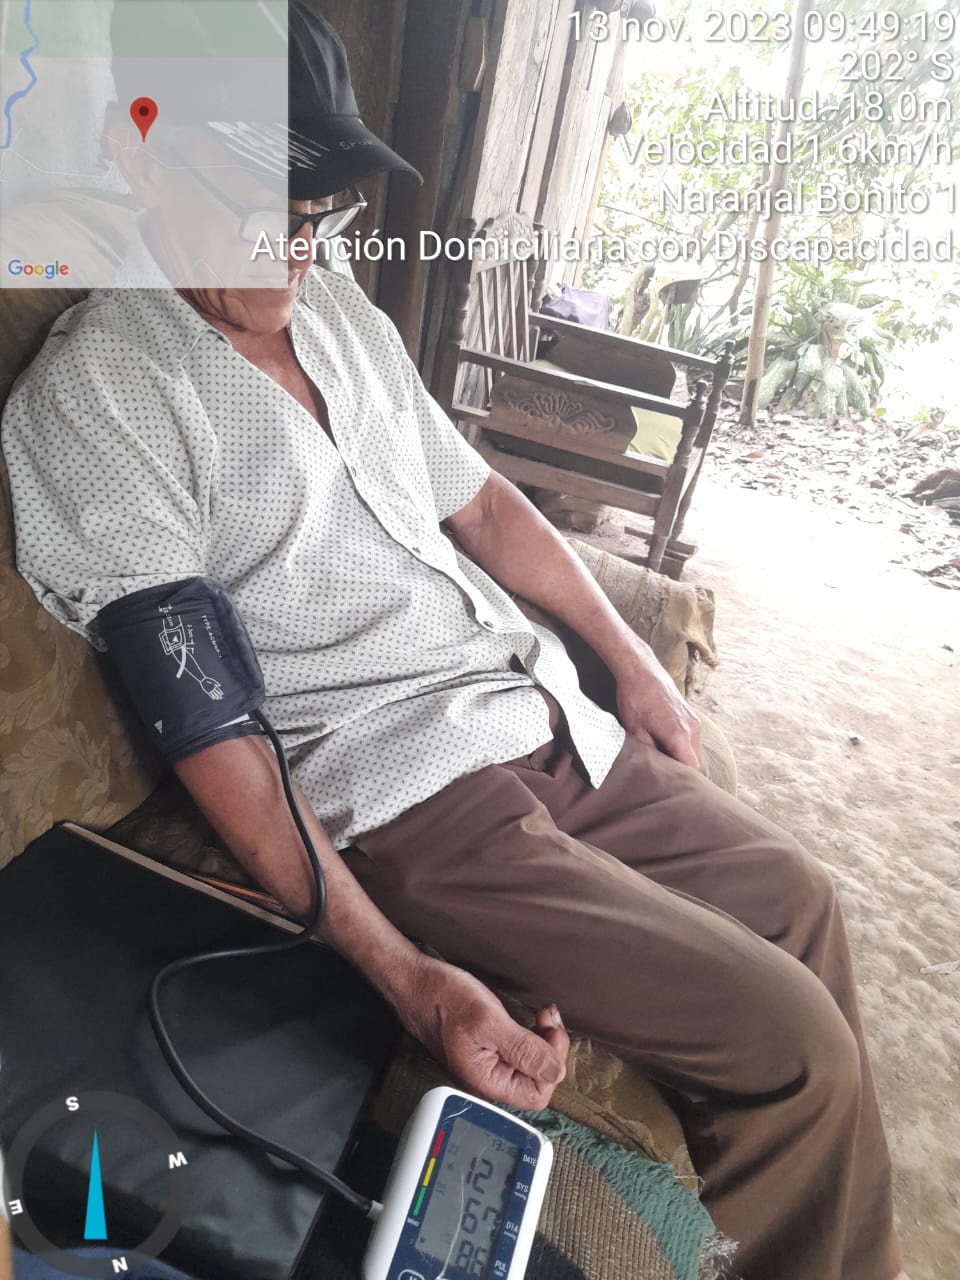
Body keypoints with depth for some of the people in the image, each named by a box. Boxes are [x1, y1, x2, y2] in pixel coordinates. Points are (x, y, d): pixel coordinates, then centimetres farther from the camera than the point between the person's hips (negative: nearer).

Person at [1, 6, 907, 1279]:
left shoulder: (338, 306, 13)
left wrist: (633, 660, 15)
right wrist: (401, 973, -23)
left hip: (546, 714, 8)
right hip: (406, 793, -8)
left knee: (793, 892, 14)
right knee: (788, 1036, -11)